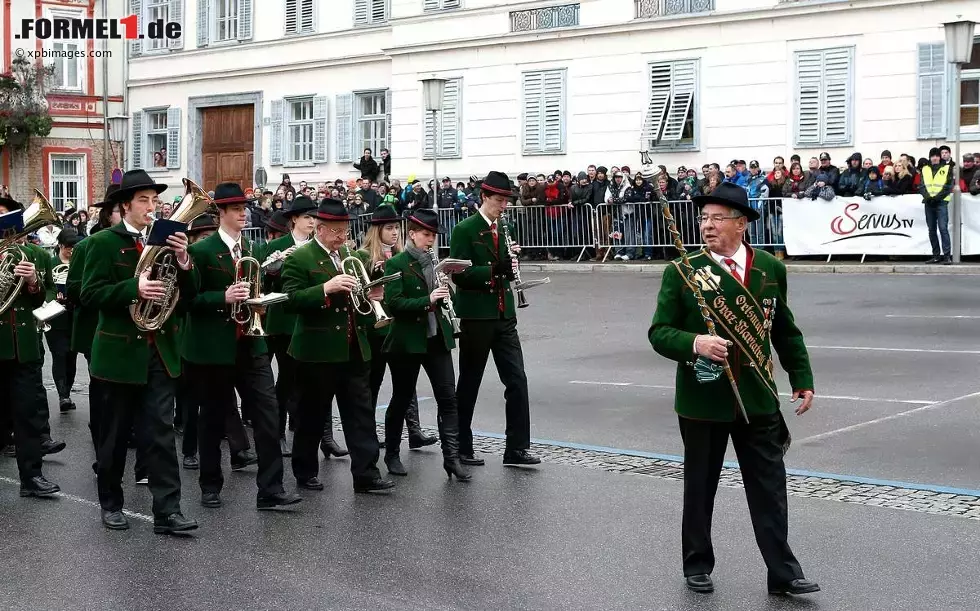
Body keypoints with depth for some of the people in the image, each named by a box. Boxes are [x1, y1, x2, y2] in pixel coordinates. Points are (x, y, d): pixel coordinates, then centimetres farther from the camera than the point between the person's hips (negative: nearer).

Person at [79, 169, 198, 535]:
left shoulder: (164, 240, 8)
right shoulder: (104, 242, -4)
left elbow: (187, 294, 4)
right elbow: (91, 294, -12)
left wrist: (182, 259, -13)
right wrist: (134, 288, -25)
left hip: (160, 350, 3)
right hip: (122, 350, -3)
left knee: (161, 431, -2)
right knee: (115, 432, 9)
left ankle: (167, 511, -3)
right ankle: (110, 503, 23)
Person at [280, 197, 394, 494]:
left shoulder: (353, 256, 13)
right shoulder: (299, 259, -7)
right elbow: (291, 300, -17)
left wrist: (371, 296, -1)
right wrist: (326, 287, -27)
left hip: (355, 349, 6)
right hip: (317, 351, -5)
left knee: (361, 413, 2)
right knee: (311, 415, 7)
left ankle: (366, 474, 4)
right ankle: (305, 471, 21)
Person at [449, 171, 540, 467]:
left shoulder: (503, 229, 12)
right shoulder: (464, 230, -8)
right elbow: (459, 274, -15)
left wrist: (511, 265, -3)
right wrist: (494, 269, -25)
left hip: (504, 316, 6)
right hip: (476, 317, -6)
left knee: (517, 381, -1)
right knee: (469, 385, 5)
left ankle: (516, 448, 4)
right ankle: (461, 448, 16)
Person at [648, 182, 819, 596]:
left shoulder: (770, 269, 4)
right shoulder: (681, 272, -5)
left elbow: (785, 330, 13)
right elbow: (659, 332, -6)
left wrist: (802, 379, 11)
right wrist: (695, 343, -24)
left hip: (758, 398, 2)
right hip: (702, 400, -1)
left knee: (770, 486, 3)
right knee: (699, 486, 11)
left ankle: (782, 573, 12)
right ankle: (697, 566, 27)